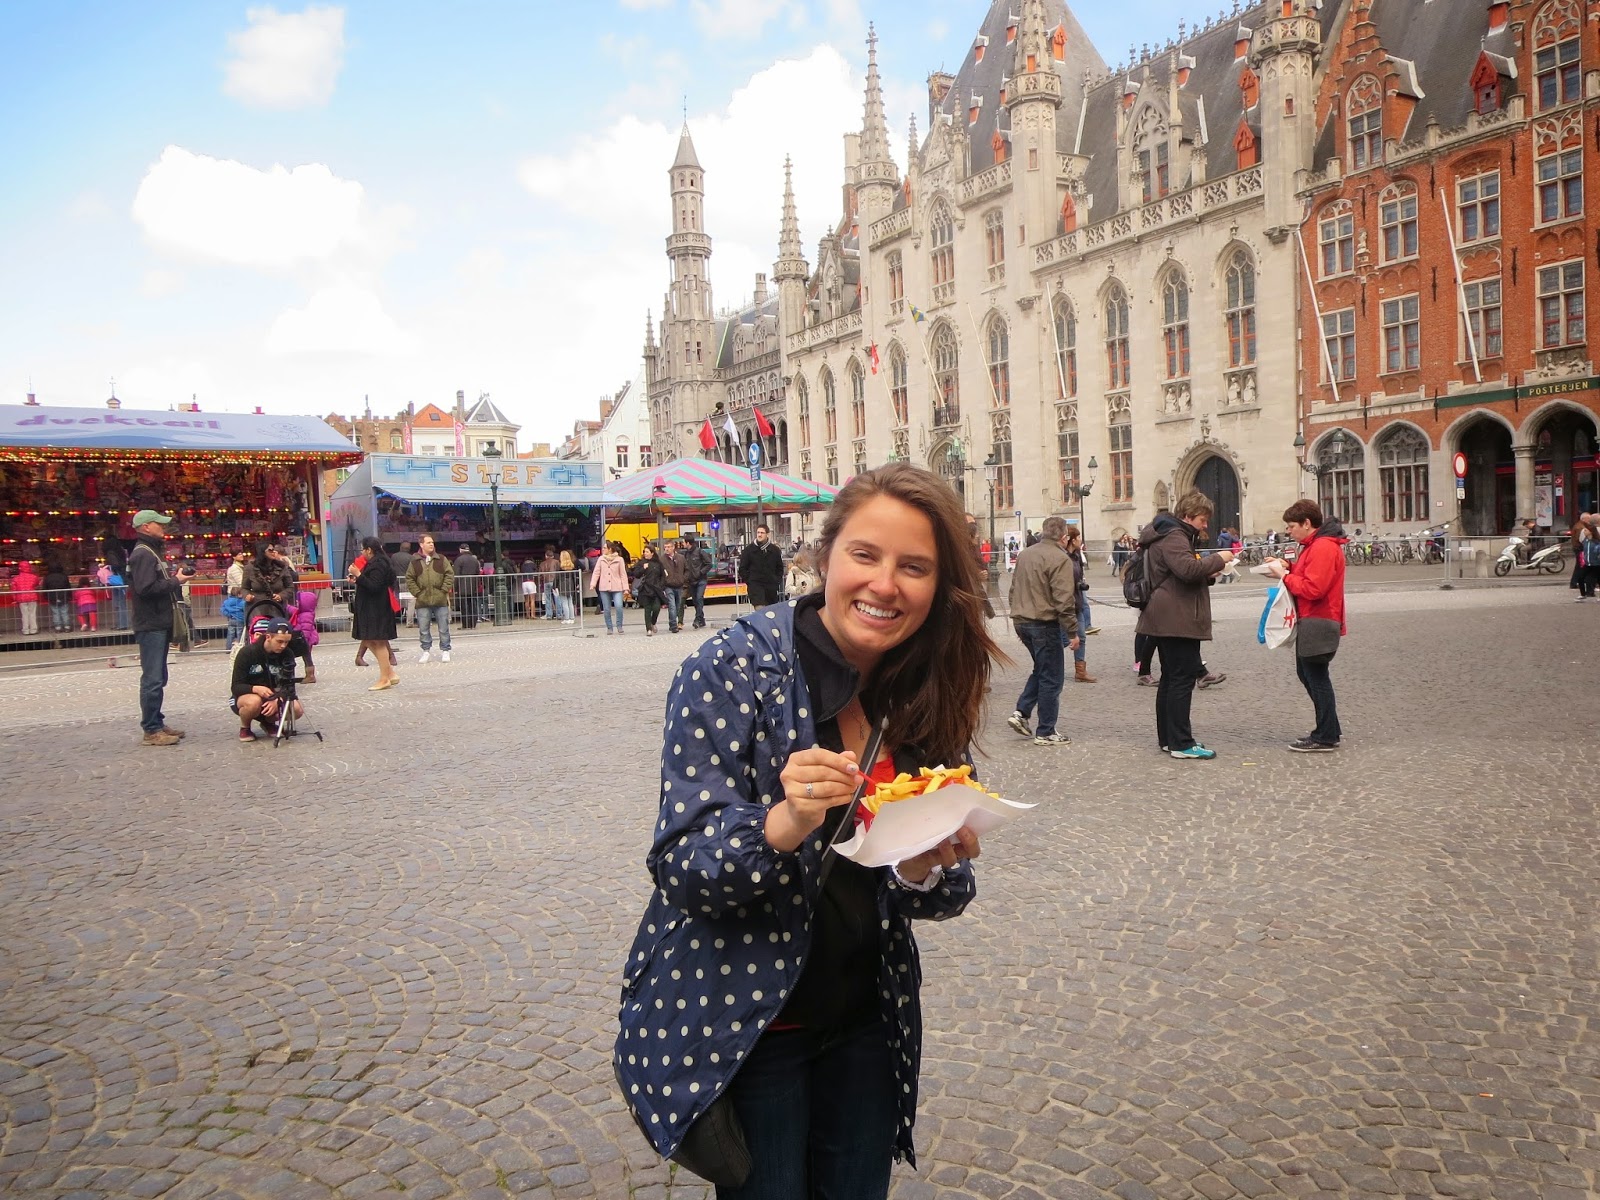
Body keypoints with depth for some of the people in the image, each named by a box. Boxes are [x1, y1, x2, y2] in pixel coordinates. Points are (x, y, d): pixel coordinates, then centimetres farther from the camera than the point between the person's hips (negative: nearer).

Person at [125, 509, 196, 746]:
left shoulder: (151, 552, 19)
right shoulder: (143, 554, -13)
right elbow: (145, 588, -25)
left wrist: (176, 579, 3)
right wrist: (176, 581, -16)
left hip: (159, 624, 11)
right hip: (150, 626, -11)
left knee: (158, 677, 15)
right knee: (153, 679, -8)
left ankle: (156, 723, 22)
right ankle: (151, 730, -4)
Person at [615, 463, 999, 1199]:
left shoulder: (929, 694, -5)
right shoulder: (735, 669, -19)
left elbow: (939, 889, 1)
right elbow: (680, 864, -21)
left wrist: (927, 870, -22)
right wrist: (783, 825, -40)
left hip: (866, 1019, 5)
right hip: (738, 1023, -4)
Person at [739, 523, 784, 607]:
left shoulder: (775, 550, 8)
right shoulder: (748, 550, 1)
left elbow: (780, 568, 17)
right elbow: (742, 568, 4)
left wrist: (777, 580, 5)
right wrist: (748, 581, -4)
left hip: (771, 585, 3)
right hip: (755, 585, -3)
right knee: (760, 609, -20)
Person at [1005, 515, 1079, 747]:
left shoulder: (1025, 554, 11)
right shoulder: (1059, 558, -14)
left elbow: (1014, 589, 17)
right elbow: (1064, 599, -19)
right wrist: (1072, 632, -13)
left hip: (1022, 621, 8)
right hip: (1045, 624, -8)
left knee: (1041, 669, 23)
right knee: (1051, 677, 3)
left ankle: (1021, 713, 13)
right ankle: (1045, 732, 8)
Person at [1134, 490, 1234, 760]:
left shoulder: (1174, 534, 21)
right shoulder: (1173, 536, -14)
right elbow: (1188, 568, -29)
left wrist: (1209, 575, 9)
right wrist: (1217, 559, -15)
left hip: (1167, 621, 11)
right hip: (1176, 621, -11)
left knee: (1170, 679, 14)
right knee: (1183, 679, -8)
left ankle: (1167, 738, 20)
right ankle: (1180, 744, -6)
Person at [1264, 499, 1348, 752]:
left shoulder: (1324, 548, -18)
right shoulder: (1314, 545, 17)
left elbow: (1312, 589, -24)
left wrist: (1283, 574, -14)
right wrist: (1287, 567, 5)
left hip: (1317, 625, -11)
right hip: (1309, 622, 11)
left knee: (1317, 677, -5)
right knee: (1306, 673, 16)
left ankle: (1326, 737, 2)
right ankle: (1329, 730, 24)